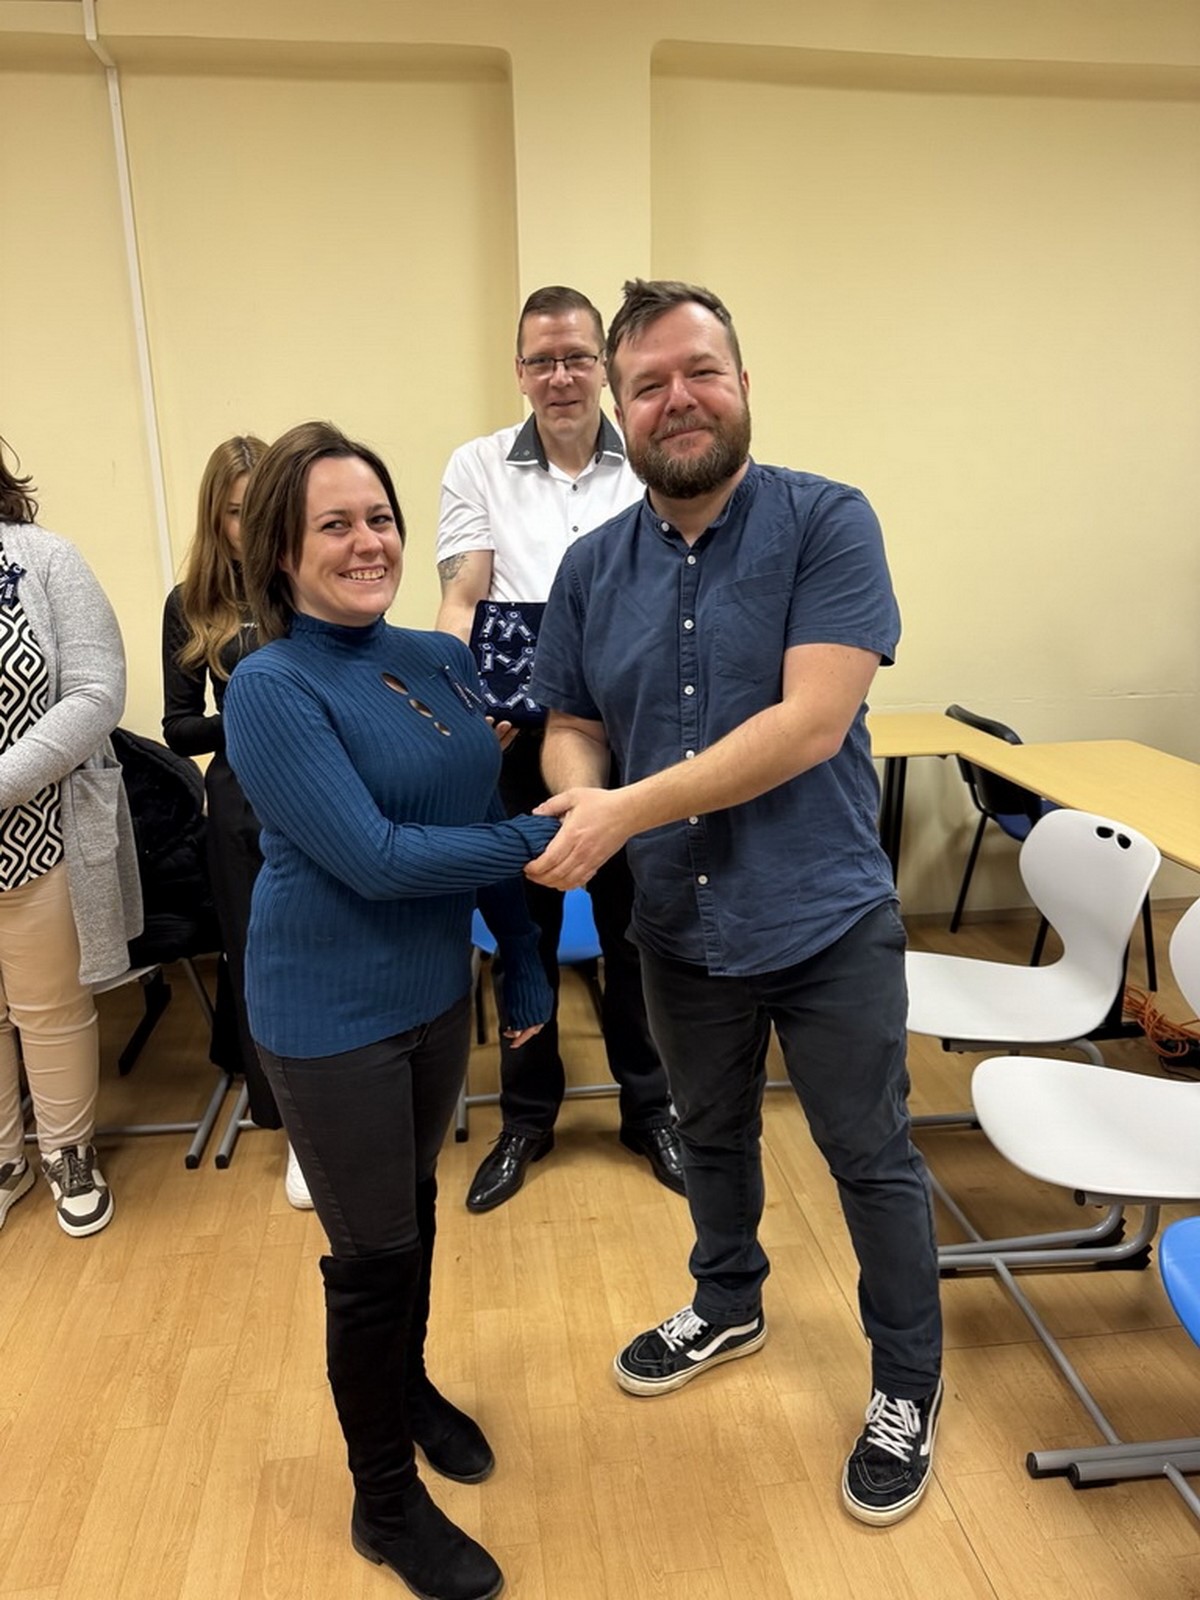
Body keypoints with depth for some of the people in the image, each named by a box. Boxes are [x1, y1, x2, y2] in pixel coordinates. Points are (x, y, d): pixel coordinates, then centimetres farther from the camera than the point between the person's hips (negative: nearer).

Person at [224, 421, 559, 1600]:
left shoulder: (443, 660, 1)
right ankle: (385, 1501, 33)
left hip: (435, 987, 6)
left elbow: (486, 820, 8)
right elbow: (373, 857, -25)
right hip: (329, 1010, -6)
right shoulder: (271, 689, -18)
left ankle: (407, 1385, 51)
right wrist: (540, 842, -22)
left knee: (414, 1207, 24)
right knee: (372, 1250, 9)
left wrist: (524, 960, 11)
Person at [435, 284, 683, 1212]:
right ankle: (526, 1118, 31)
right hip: (518, 738, 1)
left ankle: (650, 1107, 32)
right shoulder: (478, 468, 5)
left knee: (634, 929, 11)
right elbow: (461, 600, -2)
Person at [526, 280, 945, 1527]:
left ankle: (909, 1384, 40)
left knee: (872, 1162, 14)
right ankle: (727, 1307, 53)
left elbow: (812, 722, -24)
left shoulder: (827, 523, -14)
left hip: (826, 920, -4)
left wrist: (627, 812, -27)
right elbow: (568, 727, 4)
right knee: (710, 1136, 25)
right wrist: (580, 793, -20)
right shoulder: (593, 567, 0)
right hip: (679, 927, 5)